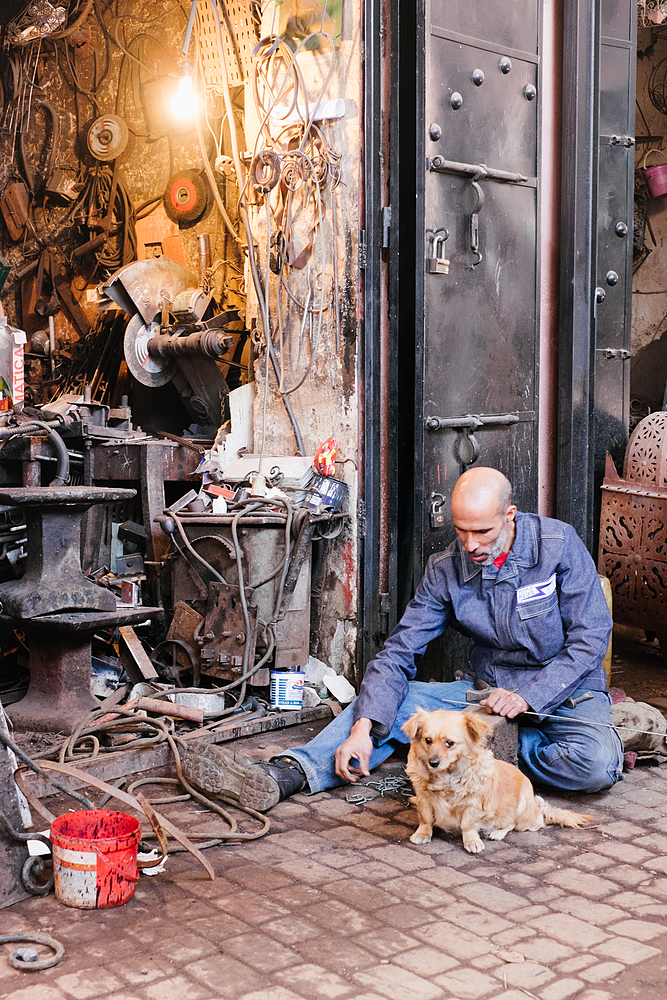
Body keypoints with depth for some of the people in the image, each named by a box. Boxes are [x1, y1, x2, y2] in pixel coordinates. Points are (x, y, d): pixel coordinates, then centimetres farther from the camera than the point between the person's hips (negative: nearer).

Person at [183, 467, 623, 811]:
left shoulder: (558, 545, -15)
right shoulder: (446, 569, -7)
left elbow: (590, 637, -13)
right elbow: (399, 652, -11)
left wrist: (529, 696, -23)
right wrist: (363, 728, -25)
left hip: (565, 693, -2)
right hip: (485, 690, 3)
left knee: (595, 766, -35)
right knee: (387, 701, -17)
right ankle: (281, 775, -32)